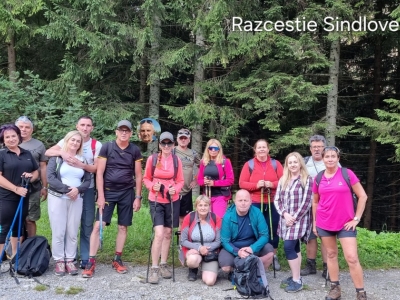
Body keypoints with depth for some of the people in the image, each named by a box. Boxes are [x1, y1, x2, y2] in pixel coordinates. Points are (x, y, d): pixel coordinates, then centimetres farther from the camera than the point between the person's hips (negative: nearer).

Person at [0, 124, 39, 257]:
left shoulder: (27, 154, 10)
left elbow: (36, 172, 16)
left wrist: (31, 176, -7)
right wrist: (16, 189, -20)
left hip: (24, 198, 5)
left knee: (18, 227, 15)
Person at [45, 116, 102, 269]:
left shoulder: (97, 145, -2)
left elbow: (96, 168, -8)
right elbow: (48, 152, -11)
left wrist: (81, 165, -25)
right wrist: (62, 152, -30)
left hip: (87, 189, 0)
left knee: (87, 224, 4)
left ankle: (85, 258, 13)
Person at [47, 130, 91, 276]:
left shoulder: (82, 160, 11)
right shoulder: (56, 157, 2)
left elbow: (88, 180, 6)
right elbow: (50, 177, -9)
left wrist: (78, 189, -14)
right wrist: (67, 189, -17)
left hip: (76, 199, 3)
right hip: (57, 198, -2)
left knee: (72, 232, 3)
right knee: (58, 231, -2)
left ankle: (70, 260, 11)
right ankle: (59, 261, 8)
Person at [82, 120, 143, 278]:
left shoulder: (135, 150, 2)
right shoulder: (107, 147, -4)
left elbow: (138, 175, 5)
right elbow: (99, 173, -5)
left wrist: (138, 197, 1)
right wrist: (100, 195, -10)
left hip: (127, 193, 2)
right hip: (108, 191, -2)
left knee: (123, 227, 8)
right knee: (98, 225, -8)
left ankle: (117, 259, 21)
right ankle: (91, 261, -1)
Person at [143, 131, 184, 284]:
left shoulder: (177, 160, -2)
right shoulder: (152, 159, -7)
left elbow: (180, 181, 5)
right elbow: (146, 178, 2)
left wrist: (176, 189, -14)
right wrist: (152, 186, -16)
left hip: (172, 200, 3)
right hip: (156, 200, -3)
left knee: (168, 233, 12)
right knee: (159, 234, -13)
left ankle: (163, 265, 27)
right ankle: (154, 268, 0)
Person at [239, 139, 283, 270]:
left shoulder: (275, 164, 5)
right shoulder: (249, 164, 2)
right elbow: (242, 183, -1)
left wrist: (272, 184, -16)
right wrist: (256, 185, -16)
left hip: (272, 203, 1)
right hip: (254, 203, -1)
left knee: (273, 229, 7)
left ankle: (274, 256, 22)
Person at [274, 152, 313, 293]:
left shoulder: (307, 180, -6)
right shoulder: (283, 180, 10)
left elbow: (306, 203, -11)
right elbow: (277, 199, 7)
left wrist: (294, 218, -13)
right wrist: (285, 214, -9)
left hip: (299, 219, -6)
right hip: (286, 219, 6)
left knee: (288, 247, -13)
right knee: (294, 248, 12)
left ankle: (297, 281, -5)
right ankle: (295, 276, 21)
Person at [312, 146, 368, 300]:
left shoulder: (347, 174, -7)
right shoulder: (318, 178, 3)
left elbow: (363, 196, -4)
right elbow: (315, 202, 14)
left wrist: (356, 218, -6)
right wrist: (314, 221, 11)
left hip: (345, 223, -3)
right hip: (324, 224, 3)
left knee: (352, 258, -6)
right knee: (331, 254, 13)